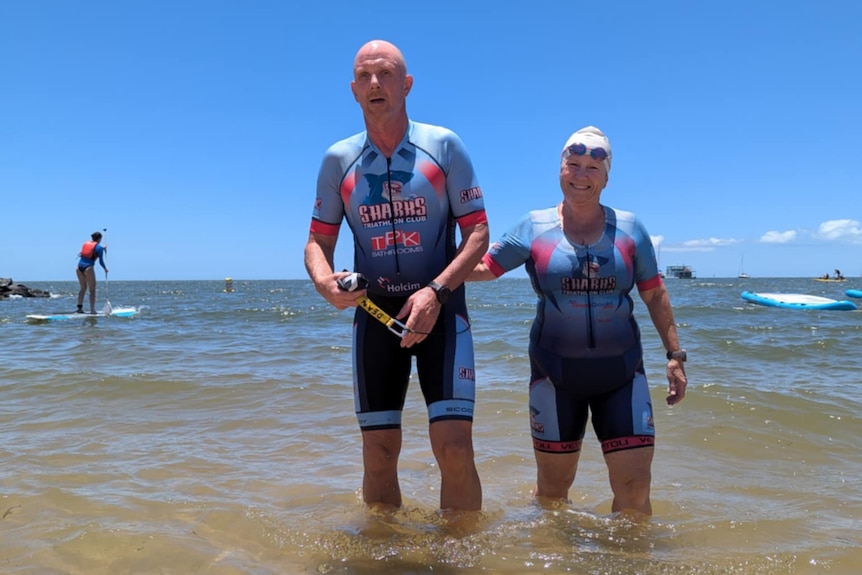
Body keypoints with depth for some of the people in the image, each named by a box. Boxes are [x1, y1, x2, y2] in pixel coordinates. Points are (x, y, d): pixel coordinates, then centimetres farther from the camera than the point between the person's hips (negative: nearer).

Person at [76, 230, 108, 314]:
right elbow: (101, 261, -2)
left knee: (83, 288, 19)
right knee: (92, 290, 0)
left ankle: (79, 307, 17)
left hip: (79, 266, 6)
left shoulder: (85, 243, 15)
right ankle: (92, 310, -3)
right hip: (88, 267, -6)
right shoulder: (99, 247, -1)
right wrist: (105, 269, 15)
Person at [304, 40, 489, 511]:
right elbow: (318, 241, 8)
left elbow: (478, 232, -4)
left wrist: (436, 292, -18)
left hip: (440, 308, -2)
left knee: (454, 446, -12)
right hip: (375, 311, 2)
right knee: (378, 451, 5)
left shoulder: (443, 146, -2)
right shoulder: (338, 159, 5)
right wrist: (324, 282, -15)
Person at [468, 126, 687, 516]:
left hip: (621, 370, 1)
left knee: (634, 485, -3)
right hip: (556, 371, 0)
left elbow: (655, 296, 7)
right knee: (552, 486, 11)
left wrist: (675, 355, 5)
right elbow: (484, 267, 2)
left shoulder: (629, 228, 2)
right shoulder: (534, 228, 0)